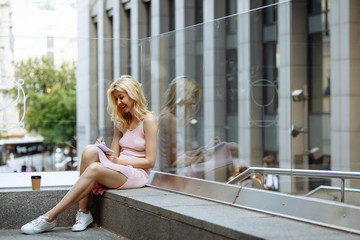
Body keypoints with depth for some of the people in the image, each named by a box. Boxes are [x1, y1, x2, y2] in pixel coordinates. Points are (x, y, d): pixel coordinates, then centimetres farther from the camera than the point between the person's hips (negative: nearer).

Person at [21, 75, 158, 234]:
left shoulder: (148, 120, -5)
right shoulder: (121, 121, 17)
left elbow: (150, 161, -10)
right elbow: (115, 154, 13)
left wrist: (119, 161, -14)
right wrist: (103, 150, -9)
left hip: (138, 173, -6)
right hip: (117, 170, 6)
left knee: (94, 169, -33)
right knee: (90, 151, -24)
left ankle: (49, 218, -32)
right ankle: (83, 212, -25)